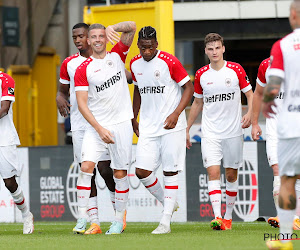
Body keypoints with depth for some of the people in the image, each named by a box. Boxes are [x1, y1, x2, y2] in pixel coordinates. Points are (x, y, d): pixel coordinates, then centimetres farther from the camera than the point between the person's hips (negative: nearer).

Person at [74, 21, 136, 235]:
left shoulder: (117, 55, 6)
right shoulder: (83, 69, 0)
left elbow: (132, 27, -2)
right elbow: (82, 104, -5)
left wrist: (113, 28, -19)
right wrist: (99, 129, -13)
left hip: (121, 124, 1)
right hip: (96, 126, -1)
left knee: (120, 173, 2)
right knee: (86, 167, -15)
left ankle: (119, 220, 11)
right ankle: (82, 218, -11)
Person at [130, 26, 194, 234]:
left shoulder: (169, 62, -11)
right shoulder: (135, 64, 6)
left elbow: (189, 88, -6)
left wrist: (176, 114, -16)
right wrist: (133, 118, 22)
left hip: (171, 126, -5)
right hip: (148, 127, 5)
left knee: (170, 171, -3)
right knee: (142, 171, -5)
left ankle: (166, 221, -1)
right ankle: (168, 203, 19)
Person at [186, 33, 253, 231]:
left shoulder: (236, 69, -2)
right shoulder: (201, 75, 4)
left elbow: (250, 94, 3)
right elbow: (197, 103, 16)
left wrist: (250, 114, -16)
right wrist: (187, 129, 16)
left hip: (233, 131, -1)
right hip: (210, 132, 1)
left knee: (231, 175, 6)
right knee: (213, 172, -13)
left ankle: (228, 216, 19)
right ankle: (217, 216, -20)